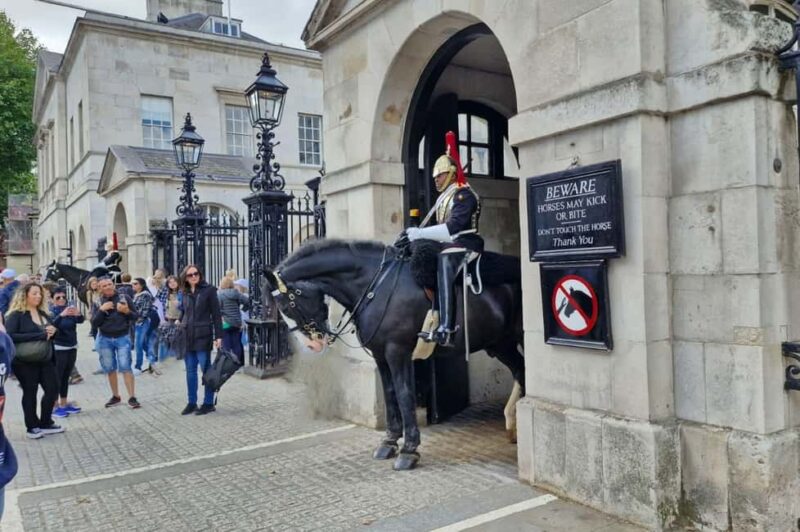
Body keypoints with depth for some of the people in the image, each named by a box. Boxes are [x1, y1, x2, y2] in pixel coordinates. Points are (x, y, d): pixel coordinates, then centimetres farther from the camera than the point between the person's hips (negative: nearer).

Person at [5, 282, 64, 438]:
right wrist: (39, 335, -23)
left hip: (45, 360, 6)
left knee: (52, 389, 5)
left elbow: (52, 331, 20)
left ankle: (45, 423, 22)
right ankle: (32, 427, 18)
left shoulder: (42, 313, 12)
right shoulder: (16, 315, -9)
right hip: (25, 362, -6)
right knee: (30, 392, 4)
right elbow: (10, 336, -21)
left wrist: (52, 331, -6)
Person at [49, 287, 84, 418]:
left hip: (72, 347, 5)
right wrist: (61, 315, -40)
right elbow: (50, 325, -24)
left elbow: (80, 320, -8)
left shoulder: (69, 308, 6)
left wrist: (78, 314, -30)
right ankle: (55, 407, 1)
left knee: (66, 377, 12)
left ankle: (64, 404, 20)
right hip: (58, 349, -5)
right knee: (57, 378, -4)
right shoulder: (50, 311, -6)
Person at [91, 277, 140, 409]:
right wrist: (101, 309, -16)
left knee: (125, 367, -7)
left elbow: (135, 317, 0)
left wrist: (127, 311, -19)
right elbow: (94, 323, -4)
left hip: (123, 338, -2)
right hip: (104, 339, 3)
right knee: (110, 369, 9)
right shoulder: (97, 303, 2)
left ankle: (132, 397, -5)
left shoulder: (124, 298, -3)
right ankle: (115, 396, 21)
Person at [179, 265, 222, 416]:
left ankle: (208, 403, 10)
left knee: (206, 370, 2)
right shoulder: (185, 293, 10)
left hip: (203, 336, -5)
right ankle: (192, 402, 19)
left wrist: (218, 336, -11)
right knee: (190, 371, 10)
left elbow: (216, 314, -6)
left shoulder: (208, 290, -4)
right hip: (187, 336, 5)